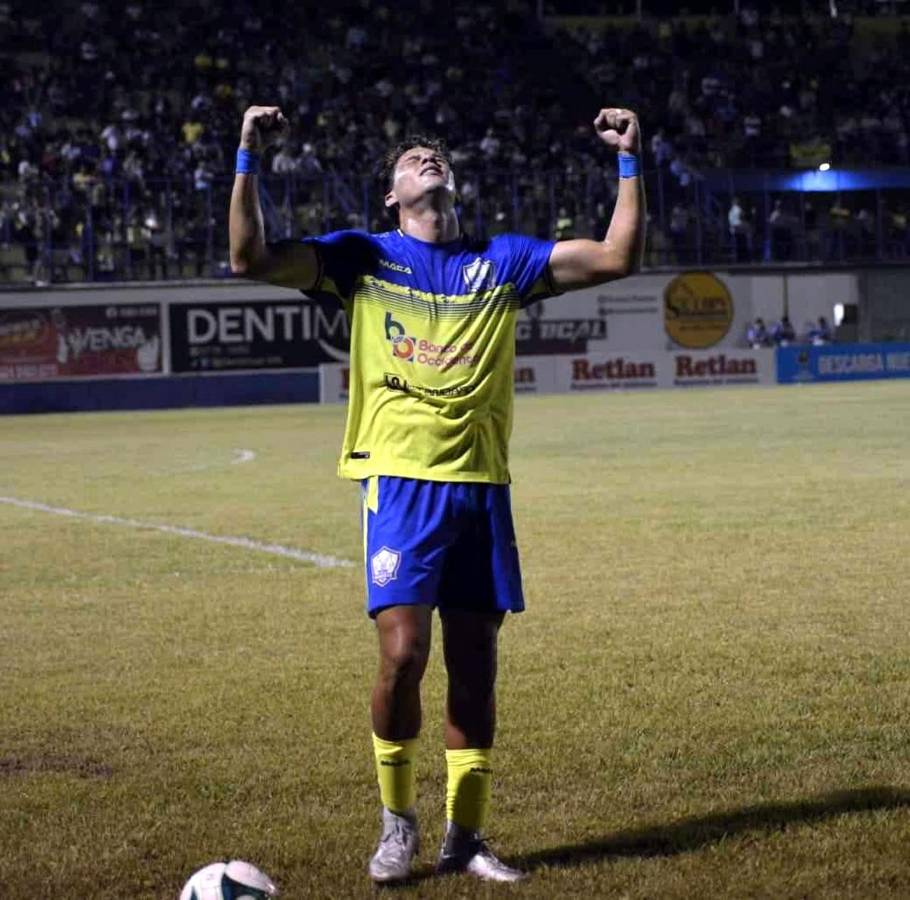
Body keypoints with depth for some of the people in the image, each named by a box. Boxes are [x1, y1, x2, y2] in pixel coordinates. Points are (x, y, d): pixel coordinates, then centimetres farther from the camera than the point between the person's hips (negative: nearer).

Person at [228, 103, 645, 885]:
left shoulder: (503, 261, 12)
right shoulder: (363, 258, 6)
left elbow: (618, 257, 8)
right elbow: (252, 258, -5)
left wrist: (630, 162, 2)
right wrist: (249, 160, -13)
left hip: (482, 486, 3)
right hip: (401, 482, -3)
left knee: (475, 663, 5)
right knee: (403, 652, -13)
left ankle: (465, 834, 15)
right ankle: (397, 821, 7)